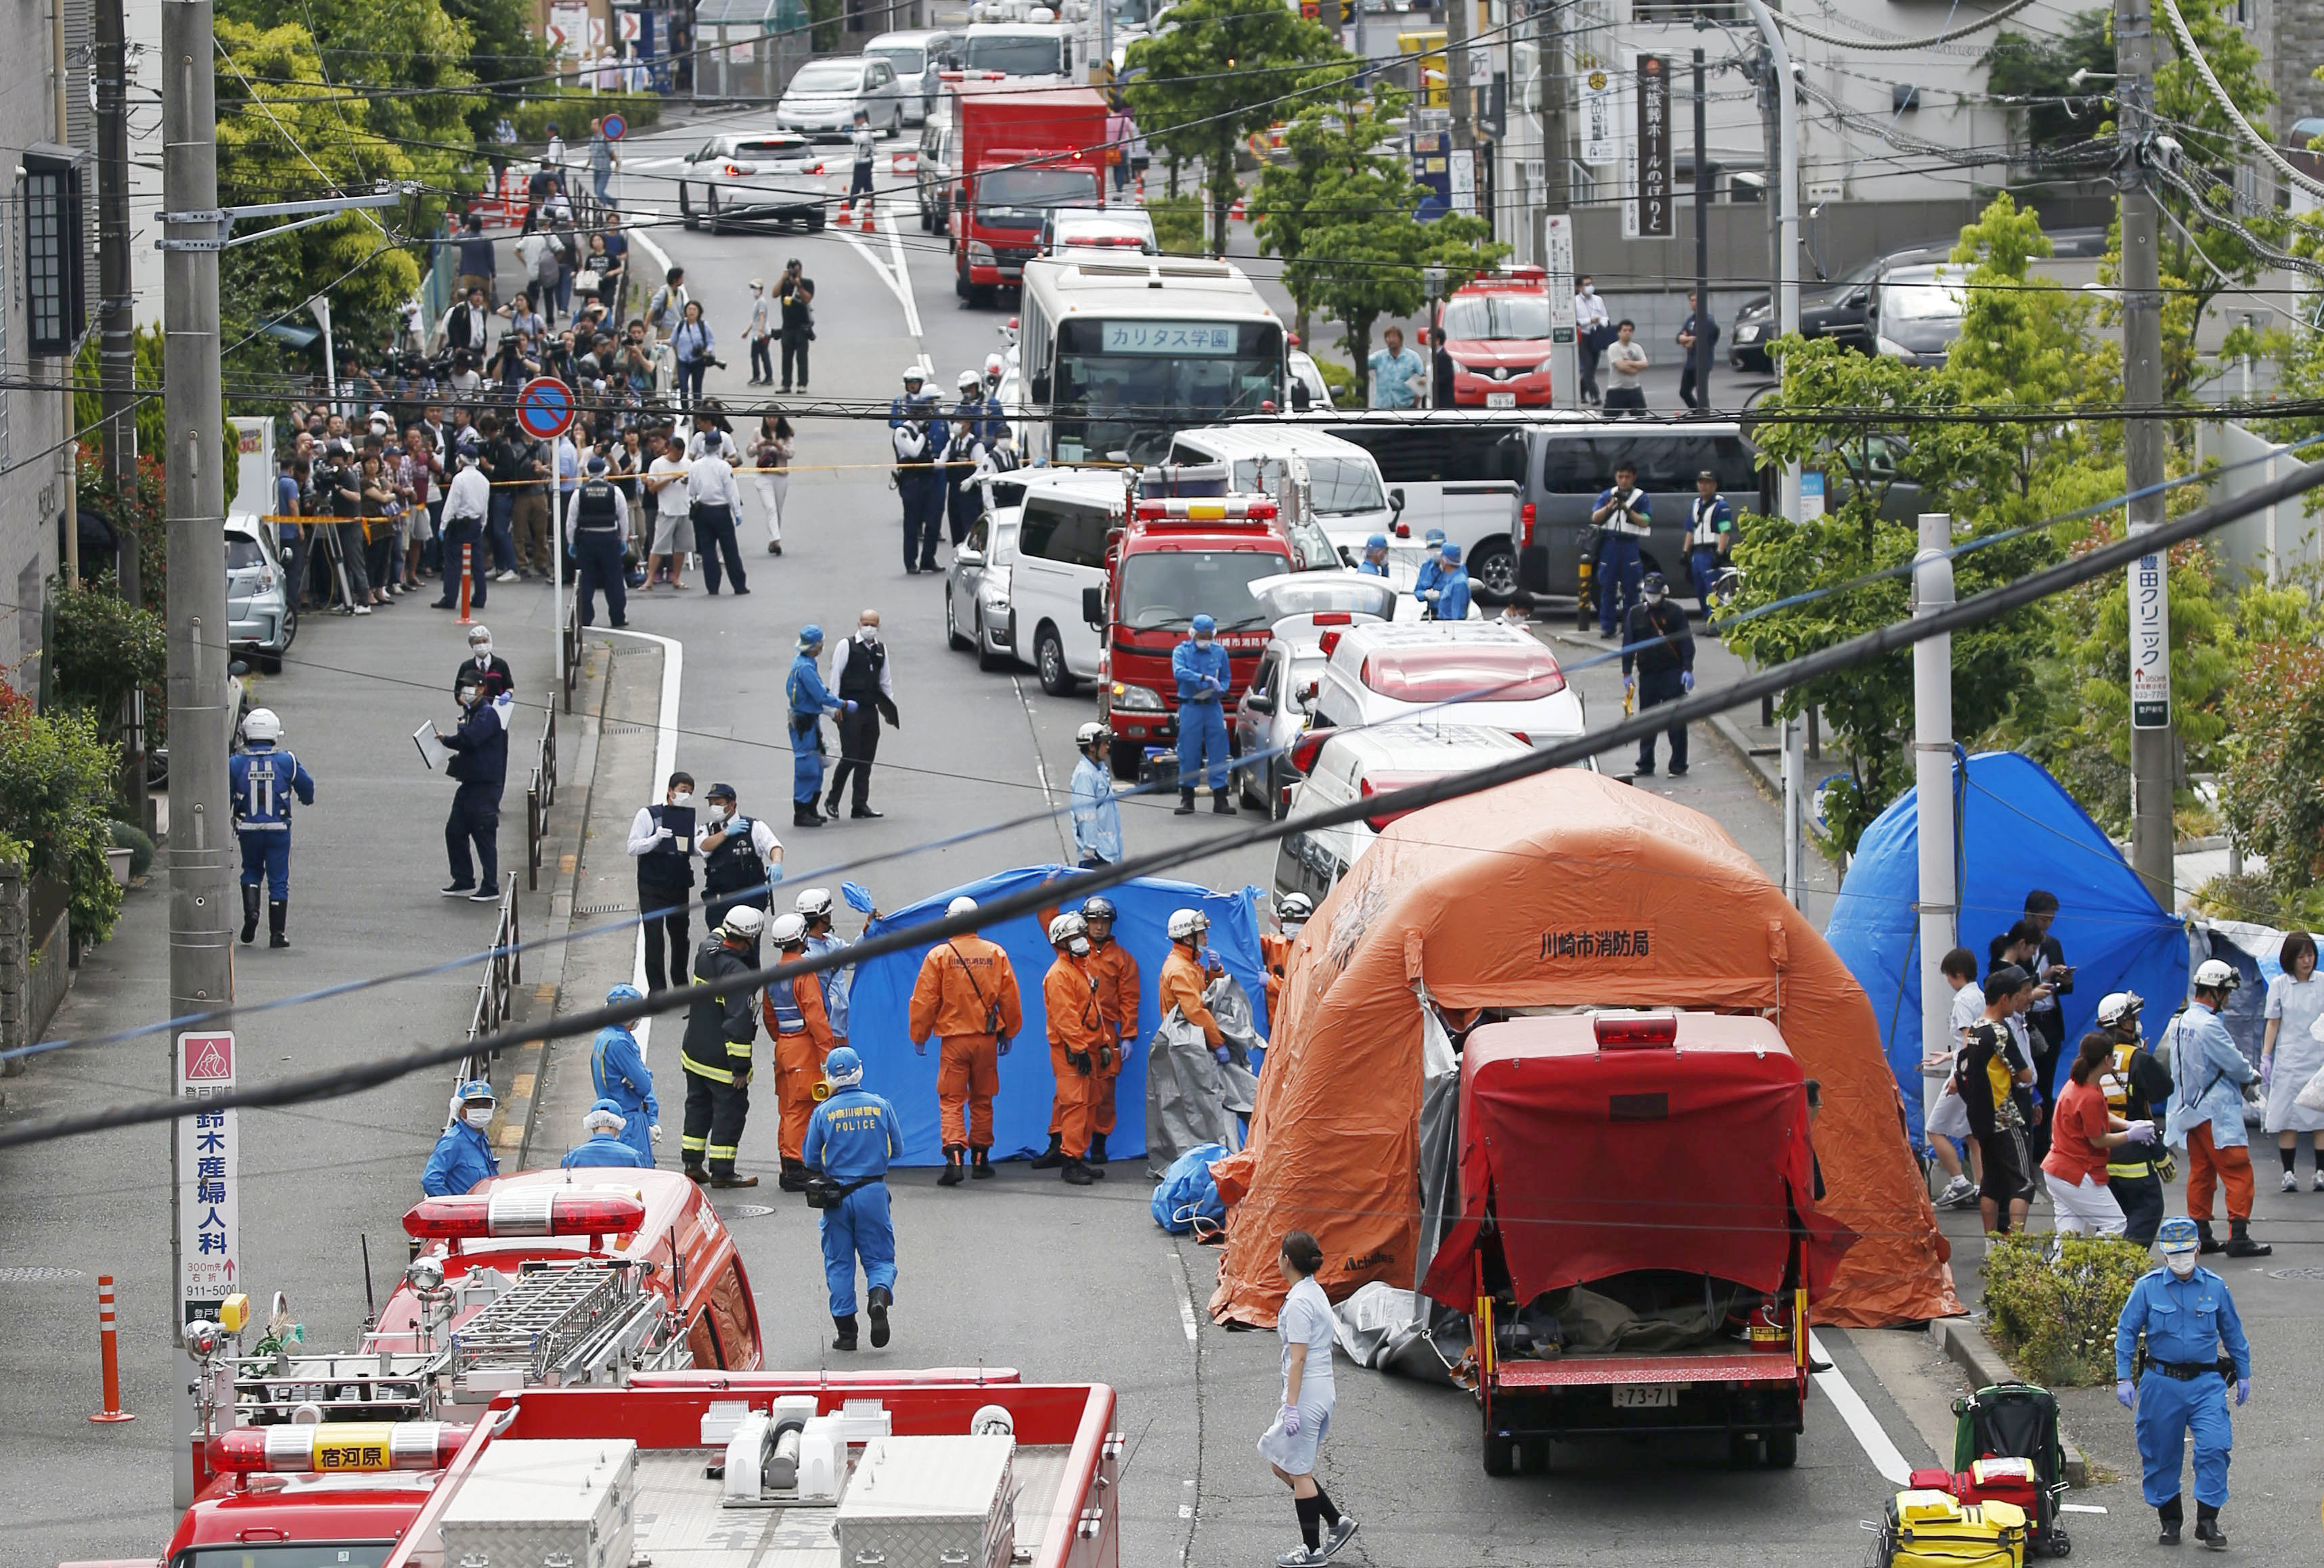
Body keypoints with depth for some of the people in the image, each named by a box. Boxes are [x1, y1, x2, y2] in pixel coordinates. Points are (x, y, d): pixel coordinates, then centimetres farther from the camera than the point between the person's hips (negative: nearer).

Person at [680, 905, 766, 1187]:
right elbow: (739, 1022, -26)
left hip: (695, 1052, 8)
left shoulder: (707, 951, -3)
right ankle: (721, 1172, 8)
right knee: (730, 1111, 4)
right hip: (722, 1058, -8)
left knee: (698, 1106, 20)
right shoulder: (737, 972, -26)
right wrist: (741, 1066, -21)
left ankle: (692, 1164, 28)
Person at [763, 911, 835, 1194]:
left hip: (784, 1046, 8)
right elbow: (815, 1014, -18)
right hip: (805, 1045, -8)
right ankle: (795, 1169, -7)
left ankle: (788, 1169, 17)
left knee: (788, 1108, 13)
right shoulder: (804, 972, -15)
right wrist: (828, 1051, -17)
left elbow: (770, 1016, 18)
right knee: (801, 1108, -6)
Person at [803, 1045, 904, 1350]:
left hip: (837, 1196, 0)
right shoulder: (880, 1105, -3)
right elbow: (897, 1149, 4)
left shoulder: (823, 1112, -5)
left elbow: (812, 1161, -1)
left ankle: (846, 1331, 6)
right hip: (873, 1192, 0)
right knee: (879, 1258, 8)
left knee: (839, 1263, 9)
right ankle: (880, 1298, -23)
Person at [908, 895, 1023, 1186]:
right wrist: (1008, 1033, 20)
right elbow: (1010, 998, 7)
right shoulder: (996, 954, 0)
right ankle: (980, 1159, 22)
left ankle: (955, 1158, -18)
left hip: (953, 1039, -3)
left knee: (951, 1101, -1)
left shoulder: (939, 956, -7)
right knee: (982, 1100, 15)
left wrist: (919, 1037, 8)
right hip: (987, 1039, 3)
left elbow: (924, 1001, -4)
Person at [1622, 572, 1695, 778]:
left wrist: (1688, 670, -8)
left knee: (1676, 722, -4)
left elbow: (1686, 642, 0)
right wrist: (1627, 673, 5)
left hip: (1673, 673, -3)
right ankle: (1646, 766, 13)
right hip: (1647, 674, 3)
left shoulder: (1675, 611, 0)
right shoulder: (1636, 614, 8)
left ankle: (1678, 766, 1)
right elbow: (1628, 645, 11)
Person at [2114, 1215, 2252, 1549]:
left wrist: (2244, 1374, 19)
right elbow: (2126, 1332, 3)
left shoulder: (2215, 1287, 4)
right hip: (2162, 1383, 0)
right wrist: (2123, 1379, -3)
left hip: (2205, 1383, 0)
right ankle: (2170, 1519, 22)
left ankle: (2208, 1522, -6)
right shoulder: (2147, 1288, -1)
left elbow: (2232, 1332, 15)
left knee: (2213, 1448, -13)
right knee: (2162, 1455, 6)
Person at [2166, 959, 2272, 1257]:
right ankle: (2238, 1237, -8)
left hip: (2191, 1110, 9)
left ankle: (2200, 1233, 16)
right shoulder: (2209, 1026, -20)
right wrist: (2253, 1074, 6)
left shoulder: (2182, 1023, 9)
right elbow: (2236, 1064, -17)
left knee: (2201, 1172, 13)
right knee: (2238, 1172, -5)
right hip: (2216, 1110, -9)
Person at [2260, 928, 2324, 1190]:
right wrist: (2266, 1057, 1)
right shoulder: (2279, 986, 3)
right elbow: (2273, 1023, 6)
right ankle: (2288, 1172, 3)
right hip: (2289, 1058, 0)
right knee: (2288, 1119, -2)